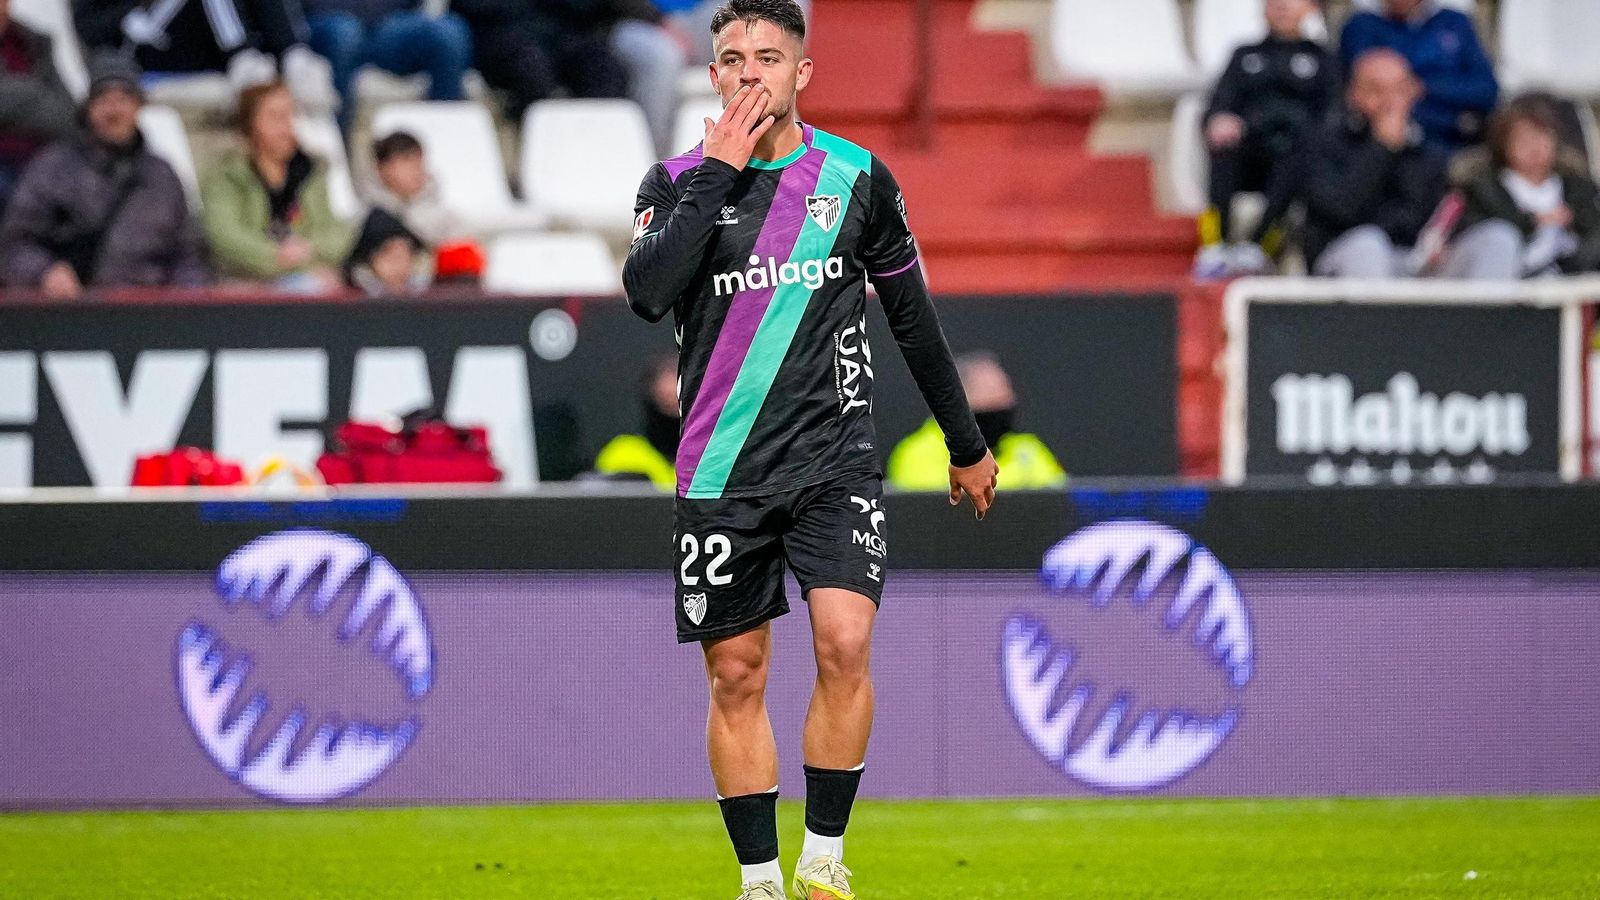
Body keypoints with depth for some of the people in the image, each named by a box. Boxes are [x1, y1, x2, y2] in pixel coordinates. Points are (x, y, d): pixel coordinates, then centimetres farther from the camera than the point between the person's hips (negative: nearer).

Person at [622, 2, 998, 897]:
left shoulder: (858, 177, 3)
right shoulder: (679, 180, 0)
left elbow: (913, 315, 14)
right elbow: (647, 290, -19)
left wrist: (967, 445, 20)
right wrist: (716, 171, -18)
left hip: (837, 461, 0)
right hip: (722, 475, 0)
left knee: (845, 645, -16)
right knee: (737, 677, 3)